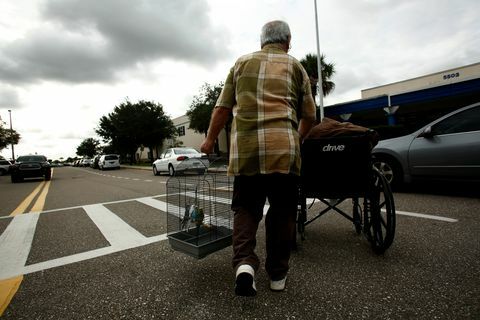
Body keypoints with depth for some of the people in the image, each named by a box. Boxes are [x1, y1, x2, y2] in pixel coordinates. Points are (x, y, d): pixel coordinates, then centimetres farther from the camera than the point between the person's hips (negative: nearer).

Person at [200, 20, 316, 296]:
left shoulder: (241, 63, 19)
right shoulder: (295, 67, 17)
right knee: (282, 211, 11)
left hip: (244, 148, 1)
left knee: (246, 208, 13)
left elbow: (222, 108, 15)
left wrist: (210, 140, 25)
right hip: (284, 147, 0)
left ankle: (244, 263, -4)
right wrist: (298, 139, 35)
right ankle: (278, 274, 22)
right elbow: (309, 116, 17)